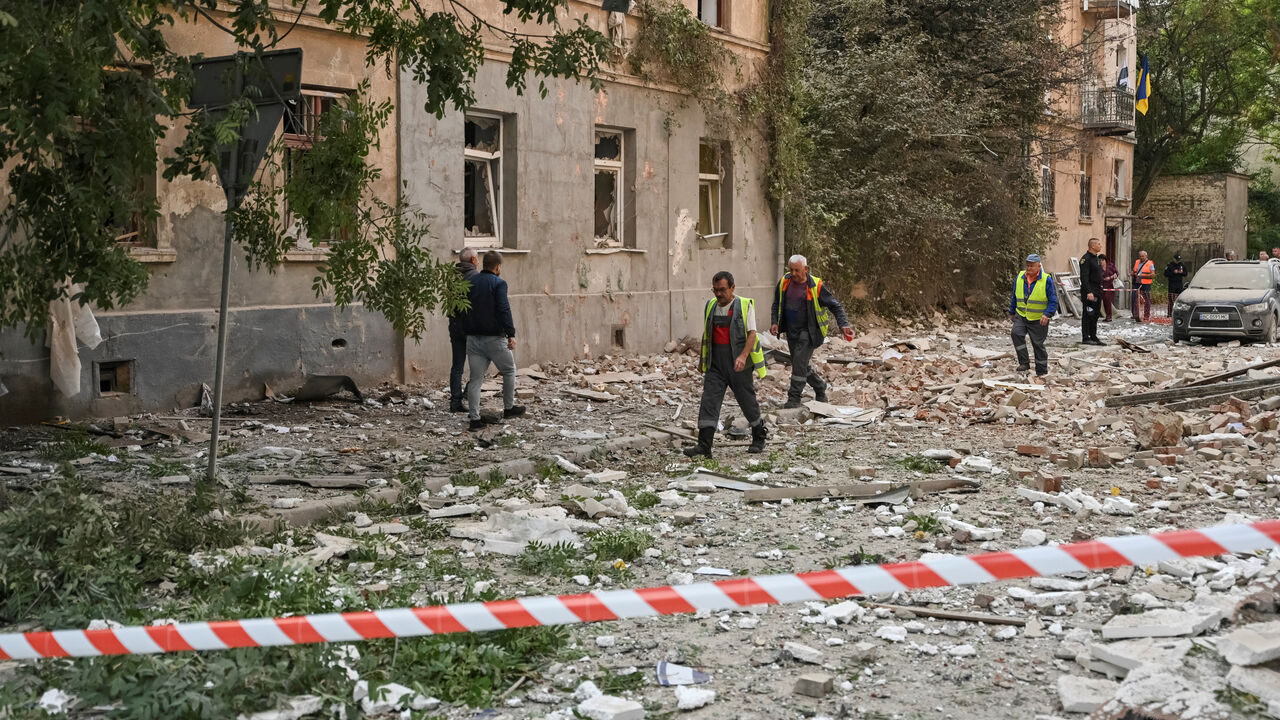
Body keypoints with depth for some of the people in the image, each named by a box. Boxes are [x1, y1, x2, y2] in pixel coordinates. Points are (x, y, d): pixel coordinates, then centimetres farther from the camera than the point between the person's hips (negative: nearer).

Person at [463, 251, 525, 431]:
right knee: (509, 371, 15)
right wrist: (511, 334, -18)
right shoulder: (498, 283, -10)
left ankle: (474, 418, 1)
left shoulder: (470, 282, 10)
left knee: (476, 378, 5)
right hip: (494, 338, -6)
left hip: (473, 337, 6)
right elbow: (504, 310, -18)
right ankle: (509, 408, 23)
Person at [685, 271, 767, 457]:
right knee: (709, 402, -7)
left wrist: (743, 356, -24)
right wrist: (702, 359, 24)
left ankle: (759, 438, 29)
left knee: (747, 400, 7)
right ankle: (704, 445, -10)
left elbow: (751, 334, -10)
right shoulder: (710, 306, 10)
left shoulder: (745, 306, -4)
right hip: (715, 364, 4)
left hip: (738, 364, -4)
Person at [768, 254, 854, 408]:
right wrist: (774, 322, -3)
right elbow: (776, 305, 14)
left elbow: (836, 306, -7)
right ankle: (820, 387, 33)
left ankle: (794, 398, -9)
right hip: (791, 331, 6)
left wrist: (843, 325, -21)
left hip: (808, 331, -5)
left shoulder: (815, 286, -13)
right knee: (802, 366, 12)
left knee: (800, 361, -16)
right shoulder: (784, 282, 0)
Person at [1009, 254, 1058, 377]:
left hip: (1038, 319, -3)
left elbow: (1053, 301, -7)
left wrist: (1047, 314, -20)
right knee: (1016, 334, -22)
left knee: (1038, 344, 2)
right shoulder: (1020, 278, 5)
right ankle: (1024, 363, -15)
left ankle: (1042, 370, 17)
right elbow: (1014, 297, 18)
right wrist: (1012, 312, 21)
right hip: (1021, 316, 3)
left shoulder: (1046, 280, -7)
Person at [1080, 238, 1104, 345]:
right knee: (1088, 315, -7)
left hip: (1097, 292, 9)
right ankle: (1085, 338, -4)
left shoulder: (1096, 259, 17)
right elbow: (1084, 278, -20)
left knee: (1095, 315, 12)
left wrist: (1100, 291, 21)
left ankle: (1093, 337, 18)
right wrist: (1088, 292, -27)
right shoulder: (1085, 259, -14)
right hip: (1089, 291, -9)